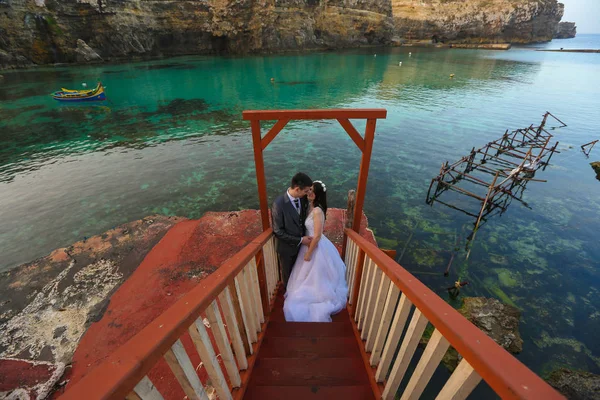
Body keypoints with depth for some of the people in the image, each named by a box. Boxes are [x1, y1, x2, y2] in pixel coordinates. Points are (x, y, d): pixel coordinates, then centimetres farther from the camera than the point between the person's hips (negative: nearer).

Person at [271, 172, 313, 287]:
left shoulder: (303, 199, -13)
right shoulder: (279, 204, -30)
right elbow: (278, 232, -23)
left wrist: (304, 238, -9)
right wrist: (300, 240, -21)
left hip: (300, 243, 4)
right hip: (287, 247, -4)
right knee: (288, 273, 23)